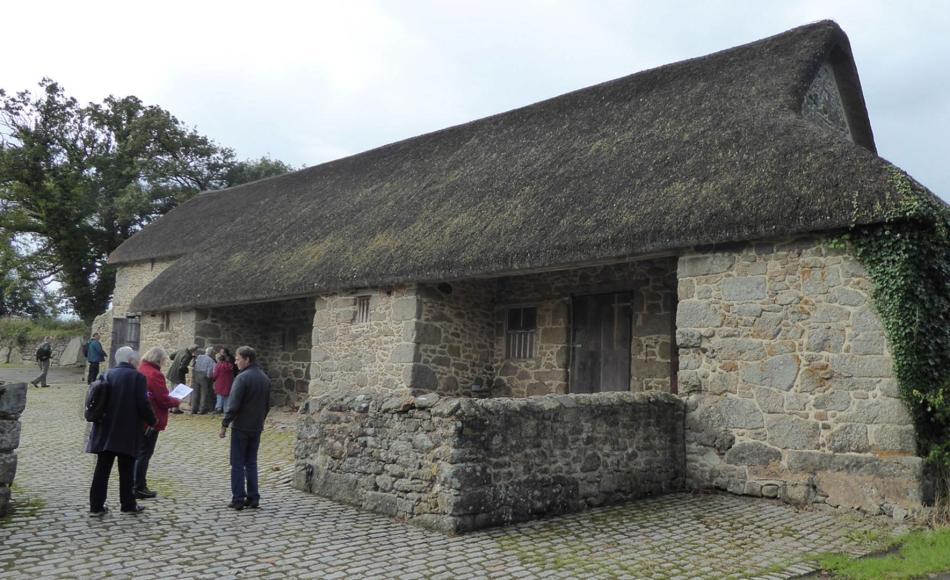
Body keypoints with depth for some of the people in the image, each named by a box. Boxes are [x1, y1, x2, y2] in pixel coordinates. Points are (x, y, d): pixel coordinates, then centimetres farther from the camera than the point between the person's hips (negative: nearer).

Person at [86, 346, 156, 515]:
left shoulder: (107, 374, 6)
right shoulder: (138, 377, -10)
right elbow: (143, 404, -15)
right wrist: (152, 421, 0)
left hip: (105, 430, 5)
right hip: (127, 432, -4)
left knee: (102, 469, 10)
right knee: (126, 470, 6)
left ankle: (96, 505, 13)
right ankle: (128, 505, 15)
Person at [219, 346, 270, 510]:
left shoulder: (242, 378, -16)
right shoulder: (265, 378, 8)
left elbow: (233, 405, -18)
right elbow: (267, 405, 15)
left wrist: (224, 425, -11)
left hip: (241, 427, -7)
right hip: (256, 428, 7)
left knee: (238, 464, 2)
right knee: (251, 463, 13)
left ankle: (238, 499, 4)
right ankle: (253, 498, 14)